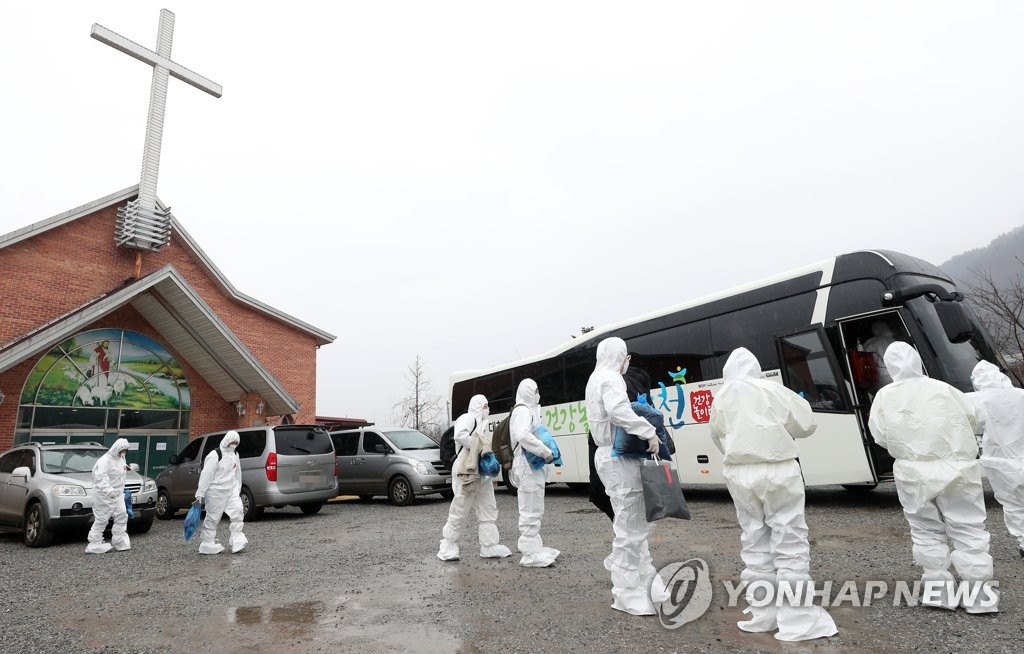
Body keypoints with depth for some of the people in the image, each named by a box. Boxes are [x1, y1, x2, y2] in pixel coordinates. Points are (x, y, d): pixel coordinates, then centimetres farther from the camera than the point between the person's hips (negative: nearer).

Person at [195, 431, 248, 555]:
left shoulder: (234, 454, 10)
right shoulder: (215, 455, -14)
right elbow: (206, 475, -16)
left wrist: (238, 488, 20)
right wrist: (200, 493, -16)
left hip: (231, 489, 6)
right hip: (215, 491, -6)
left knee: (237, 510, -7)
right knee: (213, 517, 2)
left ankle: (237, 541, -1)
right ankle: (207, 545, 16)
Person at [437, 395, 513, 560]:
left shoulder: (482, 424, 23)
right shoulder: (467, 418, -6)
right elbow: (460, 435, -25)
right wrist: (478, 448, -19)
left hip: (482, 474, 9)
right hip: (467, 472, -9)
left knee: (488, 511, 8)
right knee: (460, 511, -2)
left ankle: (489, 547, 14)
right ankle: (448, 547, 10)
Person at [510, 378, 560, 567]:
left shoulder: (529, 410, 18)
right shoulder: (523, 411, -13)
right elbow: (523, 435, -28)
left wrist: (547, 451, 7)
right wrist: (546, 452, -24)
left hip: (532, 466, 11)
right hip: (529, 467, -11)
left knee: (534, 510, 17)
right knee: (531, 511, -6)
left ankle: (535, 548, 26)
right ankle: (531, 554, -1)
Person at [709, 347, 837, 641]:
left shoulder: (720, 398, 5)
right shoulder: (772, 390, -3)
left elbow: (718, 438, 10)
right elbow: (805, 424, 3)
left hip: (739, 474, 3)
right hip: (778, 470, -3)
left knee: (754, 541, 13)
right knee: (790, 541, 3)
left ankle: (763, 615, 20)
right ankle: (798, 621, 5)